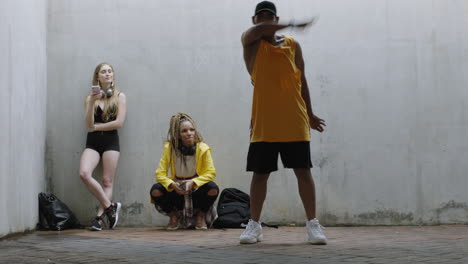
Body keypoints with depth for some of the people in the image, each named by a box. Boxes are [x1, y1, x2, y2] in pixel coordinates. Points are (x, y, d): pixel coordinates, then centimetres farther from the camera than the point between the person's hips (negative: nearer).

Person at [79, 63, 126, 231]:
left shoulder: (119, 97, 6)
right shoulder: (90, 98, 9)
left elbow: (119, 122, -5)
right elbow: (89, 125, -3)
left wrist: (96, 126, -1)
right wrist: (92, 102, -13)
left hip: (110, 141, -1)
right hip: (92, 143, 1)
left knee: (107, 181, -5)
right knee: (84, 173, -21)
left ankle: (99, 217, -4)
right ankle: (110, 206, -9)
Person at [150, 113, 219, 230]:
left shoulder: (203, 148, -12)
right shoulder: (169, 148, -11)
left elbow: (211, 173, -15)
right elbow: (160, 173, -12)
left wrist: (193, 182, -30)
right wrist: (172, 184, -32)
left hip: (196, 190, 0)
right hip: (176, 190, 1)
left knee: (213, 189, -31)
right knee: (155, 190, -27)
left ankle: (201, 216, 2)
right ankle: (173, 216, 5)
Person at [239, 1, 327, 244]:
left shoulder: (293, 46, 11)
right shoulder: (251, 43, 5)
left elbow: (301, 81, 15)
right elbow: (256, 31, -20)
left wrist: (309, 114, 13)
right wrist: (292, 25, -24)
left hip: (294, 123, 1)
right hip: (263, 123, -1)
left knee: (303, 172, 0)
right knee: (260, 174, 2)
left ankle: (312, 224, 5)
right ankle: (254, 225, 11)